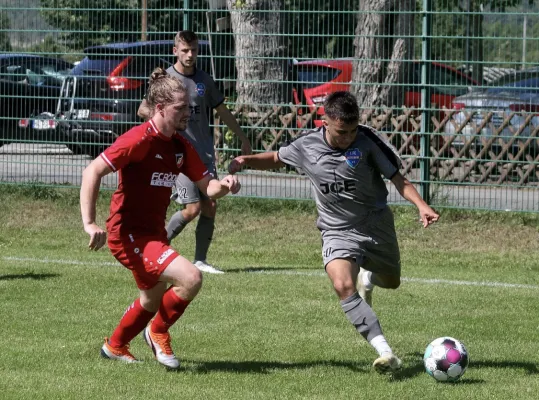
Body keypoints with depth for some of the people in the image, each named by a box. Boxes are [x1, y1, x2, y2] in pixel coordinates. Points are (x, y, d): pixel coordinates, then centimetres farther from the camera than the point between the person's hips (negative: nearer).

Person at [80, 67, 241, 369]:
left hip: (154, 233, 9)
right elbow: (92, 172, -22)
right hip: (129, 234, -9)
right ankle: (158, 332, 1)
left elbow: (207, 187, 10)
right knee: (190, 278, -23)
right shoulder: (140, 140, -19)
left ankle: (115, 346, 49)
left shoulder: (181, 146, 6)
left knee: (152, 301, 26)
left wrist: (224, 186, -14)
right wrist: (90, 223, -28)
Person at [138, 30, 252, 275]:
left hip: (205, 153, 5)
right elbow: (143, 110, -6)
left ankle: (200, 260, 9)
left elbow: (222, 111, 23)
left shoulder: (204, 80, 12)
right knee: (192, 209, -12)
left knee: (210, 207, 0)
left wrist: (243, 139, 26)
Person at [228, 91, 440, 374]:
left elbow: (397, 178, -11)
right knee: (343, 286, -28)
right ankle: (385, 353, -36)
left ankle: (366, 275, 60)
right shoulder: (306, 147, -9)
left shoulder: (367, 141, -15)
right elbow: (276, 158, 12)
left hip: (376, 224, 1)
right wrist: (246, 160, -6)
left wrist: (420, 205, -27)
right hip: (338, 231, -1)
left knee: (391, 283, 20)